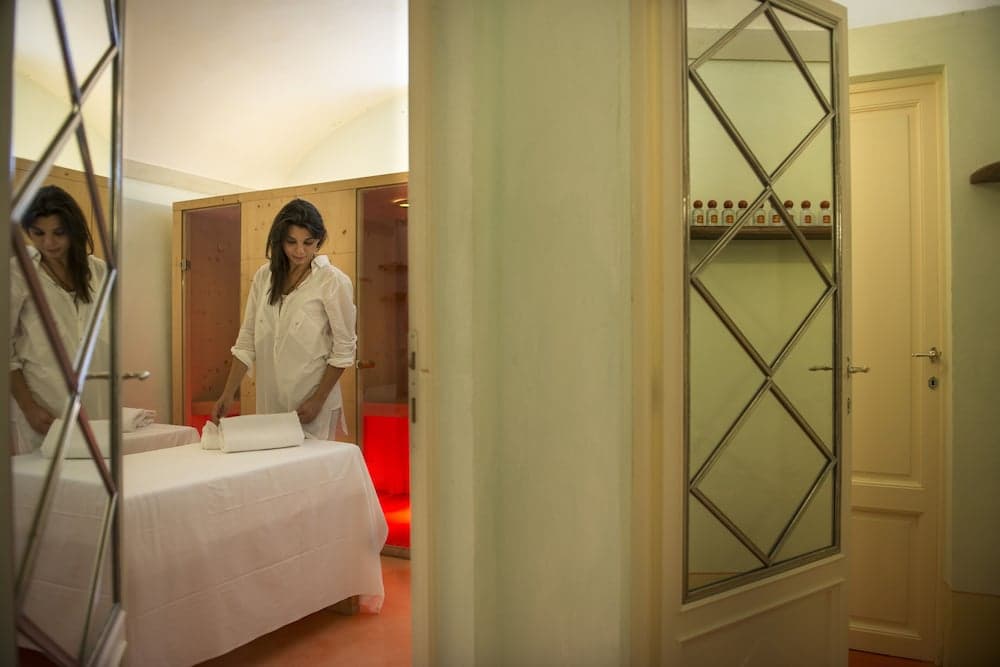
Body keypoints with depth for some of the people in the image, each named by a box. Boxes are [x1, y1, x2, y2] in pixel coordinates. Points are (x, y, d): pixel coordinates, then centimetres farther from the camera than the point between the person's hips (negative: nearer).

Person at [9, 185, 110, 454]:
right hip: (42, 405, -3)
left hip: (96, 404, 3)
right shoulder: (18, 271, -3)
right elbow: (6, 347, -3)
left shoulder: (97, 270, 8)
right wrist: (28, 407, -10)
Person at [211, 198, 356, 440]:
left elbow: (344, 349, -7)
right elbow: (247, 341, 5)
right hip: (269, 403, 4)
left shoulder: (334, 281, -9)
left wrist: (318, 400, -11)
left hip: (312, 403, -4)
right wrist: (228, 394, -1)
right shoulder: (264, 277, 4)